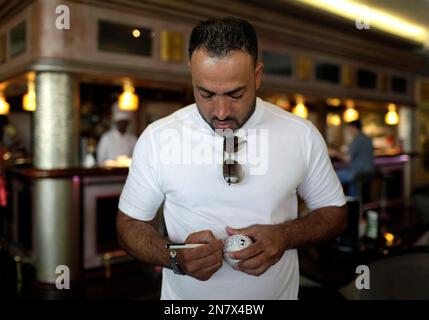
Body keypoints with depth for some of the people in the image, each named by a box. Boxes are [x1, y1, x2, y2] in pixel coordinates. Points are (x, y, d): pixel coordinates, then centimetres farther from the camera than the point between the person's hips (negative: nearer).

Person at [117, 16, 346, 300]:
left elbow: (334, 213, -1)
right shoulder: (156, 138, -15)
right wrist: (174, 257, -25)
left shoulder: (302, 135, -13)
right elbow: (130, 223, -5)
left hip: (278, 292, 1)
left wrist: (285, 235, -21)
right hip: (185, 293, 0)